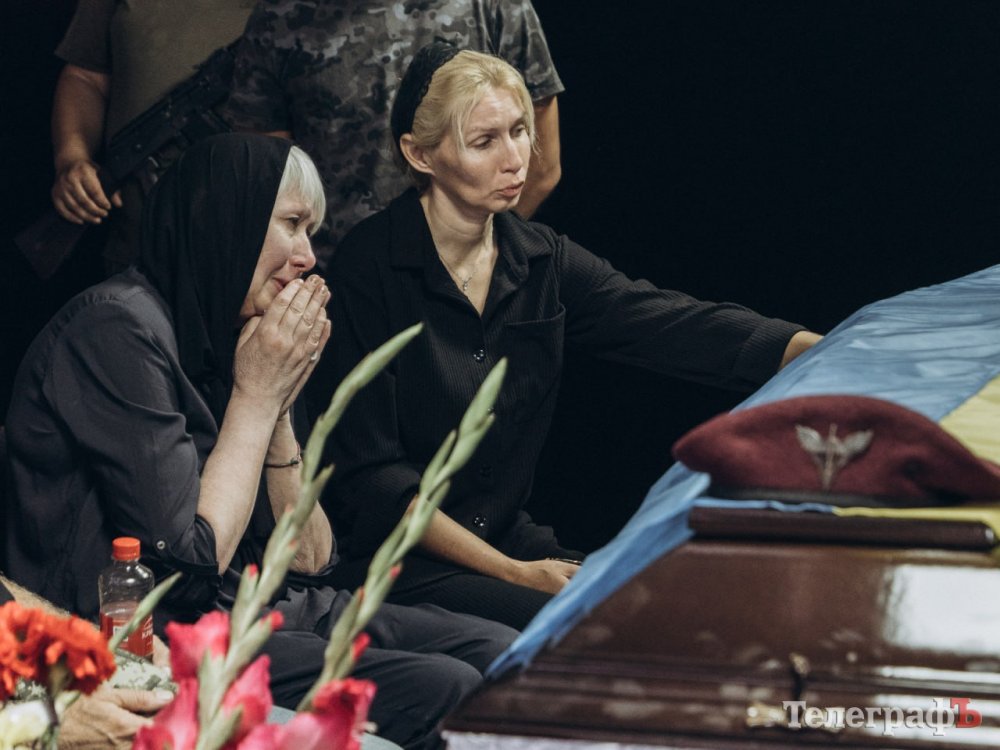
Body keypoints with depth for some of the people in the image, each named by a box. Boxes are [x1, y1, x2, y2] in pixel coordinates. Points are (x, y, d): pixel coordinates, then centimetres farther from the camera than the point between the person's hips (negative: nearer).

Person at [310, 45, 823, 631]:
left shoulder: (542, 261, 5)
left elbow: (681, 327, -8)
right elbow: (372, 477, -13)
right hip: (393, 561, -6)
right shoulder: (370, 268, -12)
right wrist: (513, 574, -18)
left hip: (507, 537, 6)